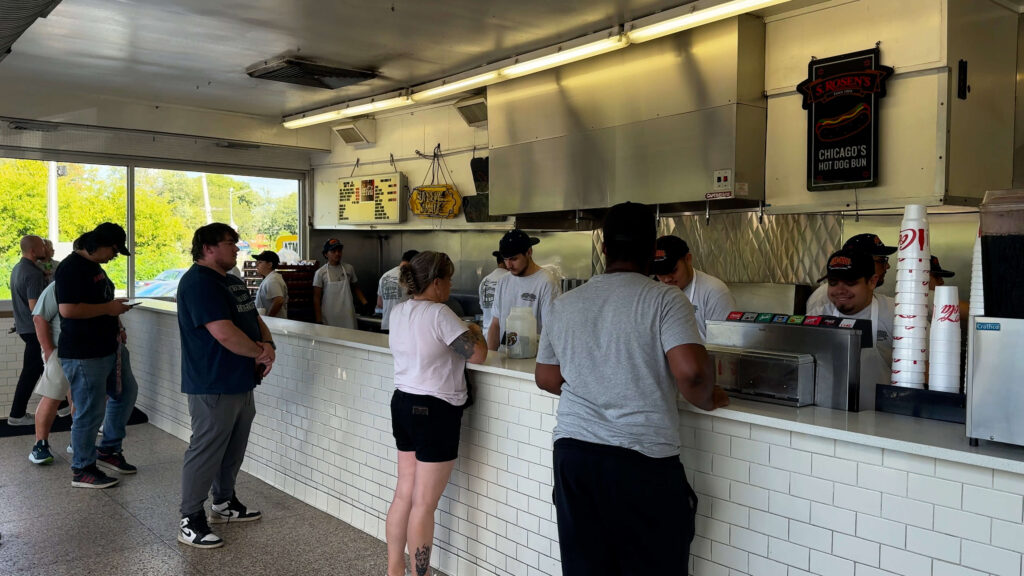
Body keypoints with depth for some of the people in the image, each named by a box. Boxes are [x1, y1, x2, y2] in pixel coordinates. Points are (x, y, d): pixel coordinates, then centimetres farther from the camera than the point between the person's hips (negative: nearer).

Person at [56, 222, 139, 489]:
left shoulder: (95, 266, 14)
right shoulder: (71, 268, -17)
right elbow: (67, 309, -28)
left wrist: (116, 324, 14)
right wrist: (108, 308, -20)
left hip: (110, 346, 10)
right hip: (84, 354, -10)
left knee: (126, 393, 19)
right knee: (90, 412, -2)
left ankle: (108, 450, 33)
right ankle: (82, 470, 14)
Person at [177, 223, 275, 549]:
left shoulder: (232, 282, 16)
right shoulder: (199, 283, -17)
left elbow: (254, 319, 18)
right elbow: (225, 333, -26)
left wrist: (268, 345, -3)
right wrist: (260, 352, -12)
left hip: (241, 383, 10)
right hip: (213, 385, -10)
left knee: (233, 448, 19)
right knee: (206, 451, -3)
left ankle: (224, 503, 34)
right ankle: (190, 521, 7)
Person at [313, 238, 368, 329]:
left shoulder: (349, 268, 5)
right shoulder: (320, 273, -2)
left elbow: (355, 289, 17)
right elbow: (316, 298, -1)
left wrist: (365, 304, 2)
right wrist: (319, 321, -6)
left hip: (348, 317, 2)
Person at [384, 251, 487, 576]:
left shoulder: (398, 312, 7)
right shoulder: (438, 314, -19)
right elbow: (477, 355, -23)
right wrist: (475, 332, -1)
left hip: (403, 404, 9)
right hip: (435, 411, -9)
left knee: (404, 494, 17)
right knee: (424, 504, 1)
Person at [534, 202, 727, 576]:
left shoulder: (565, 304, 7)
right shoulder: (664, 299, -7)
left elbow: (546, 379, 14)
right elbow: (690, 371, -18)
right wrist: (705, 401, 2)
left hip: (573, 451, 5)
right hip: (643, 459, -4)